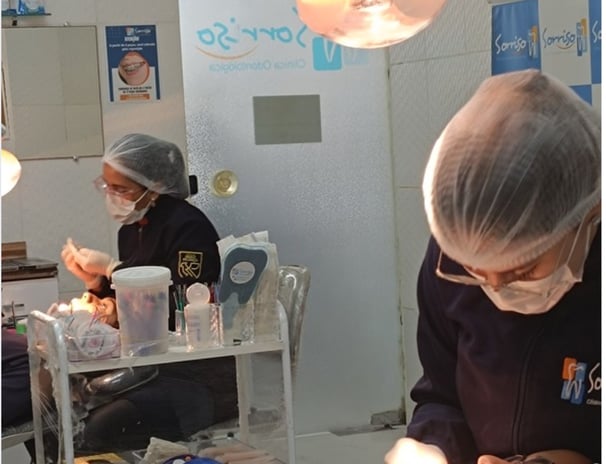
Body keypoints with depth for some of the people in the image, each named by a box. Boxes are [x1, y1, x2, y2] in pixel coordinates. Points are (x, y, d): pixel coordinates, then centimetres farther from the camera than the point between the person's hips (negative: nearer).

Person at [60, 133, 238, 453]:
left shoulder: (187, 226, -14)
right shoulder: (131, 230, 10)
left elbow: (181, 312, -23)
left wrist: (112, 269, -16)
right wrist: (94, 281, 0)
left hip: (203, 378, -8)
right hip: (149, 366, 8)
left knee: (104, 428, -26)